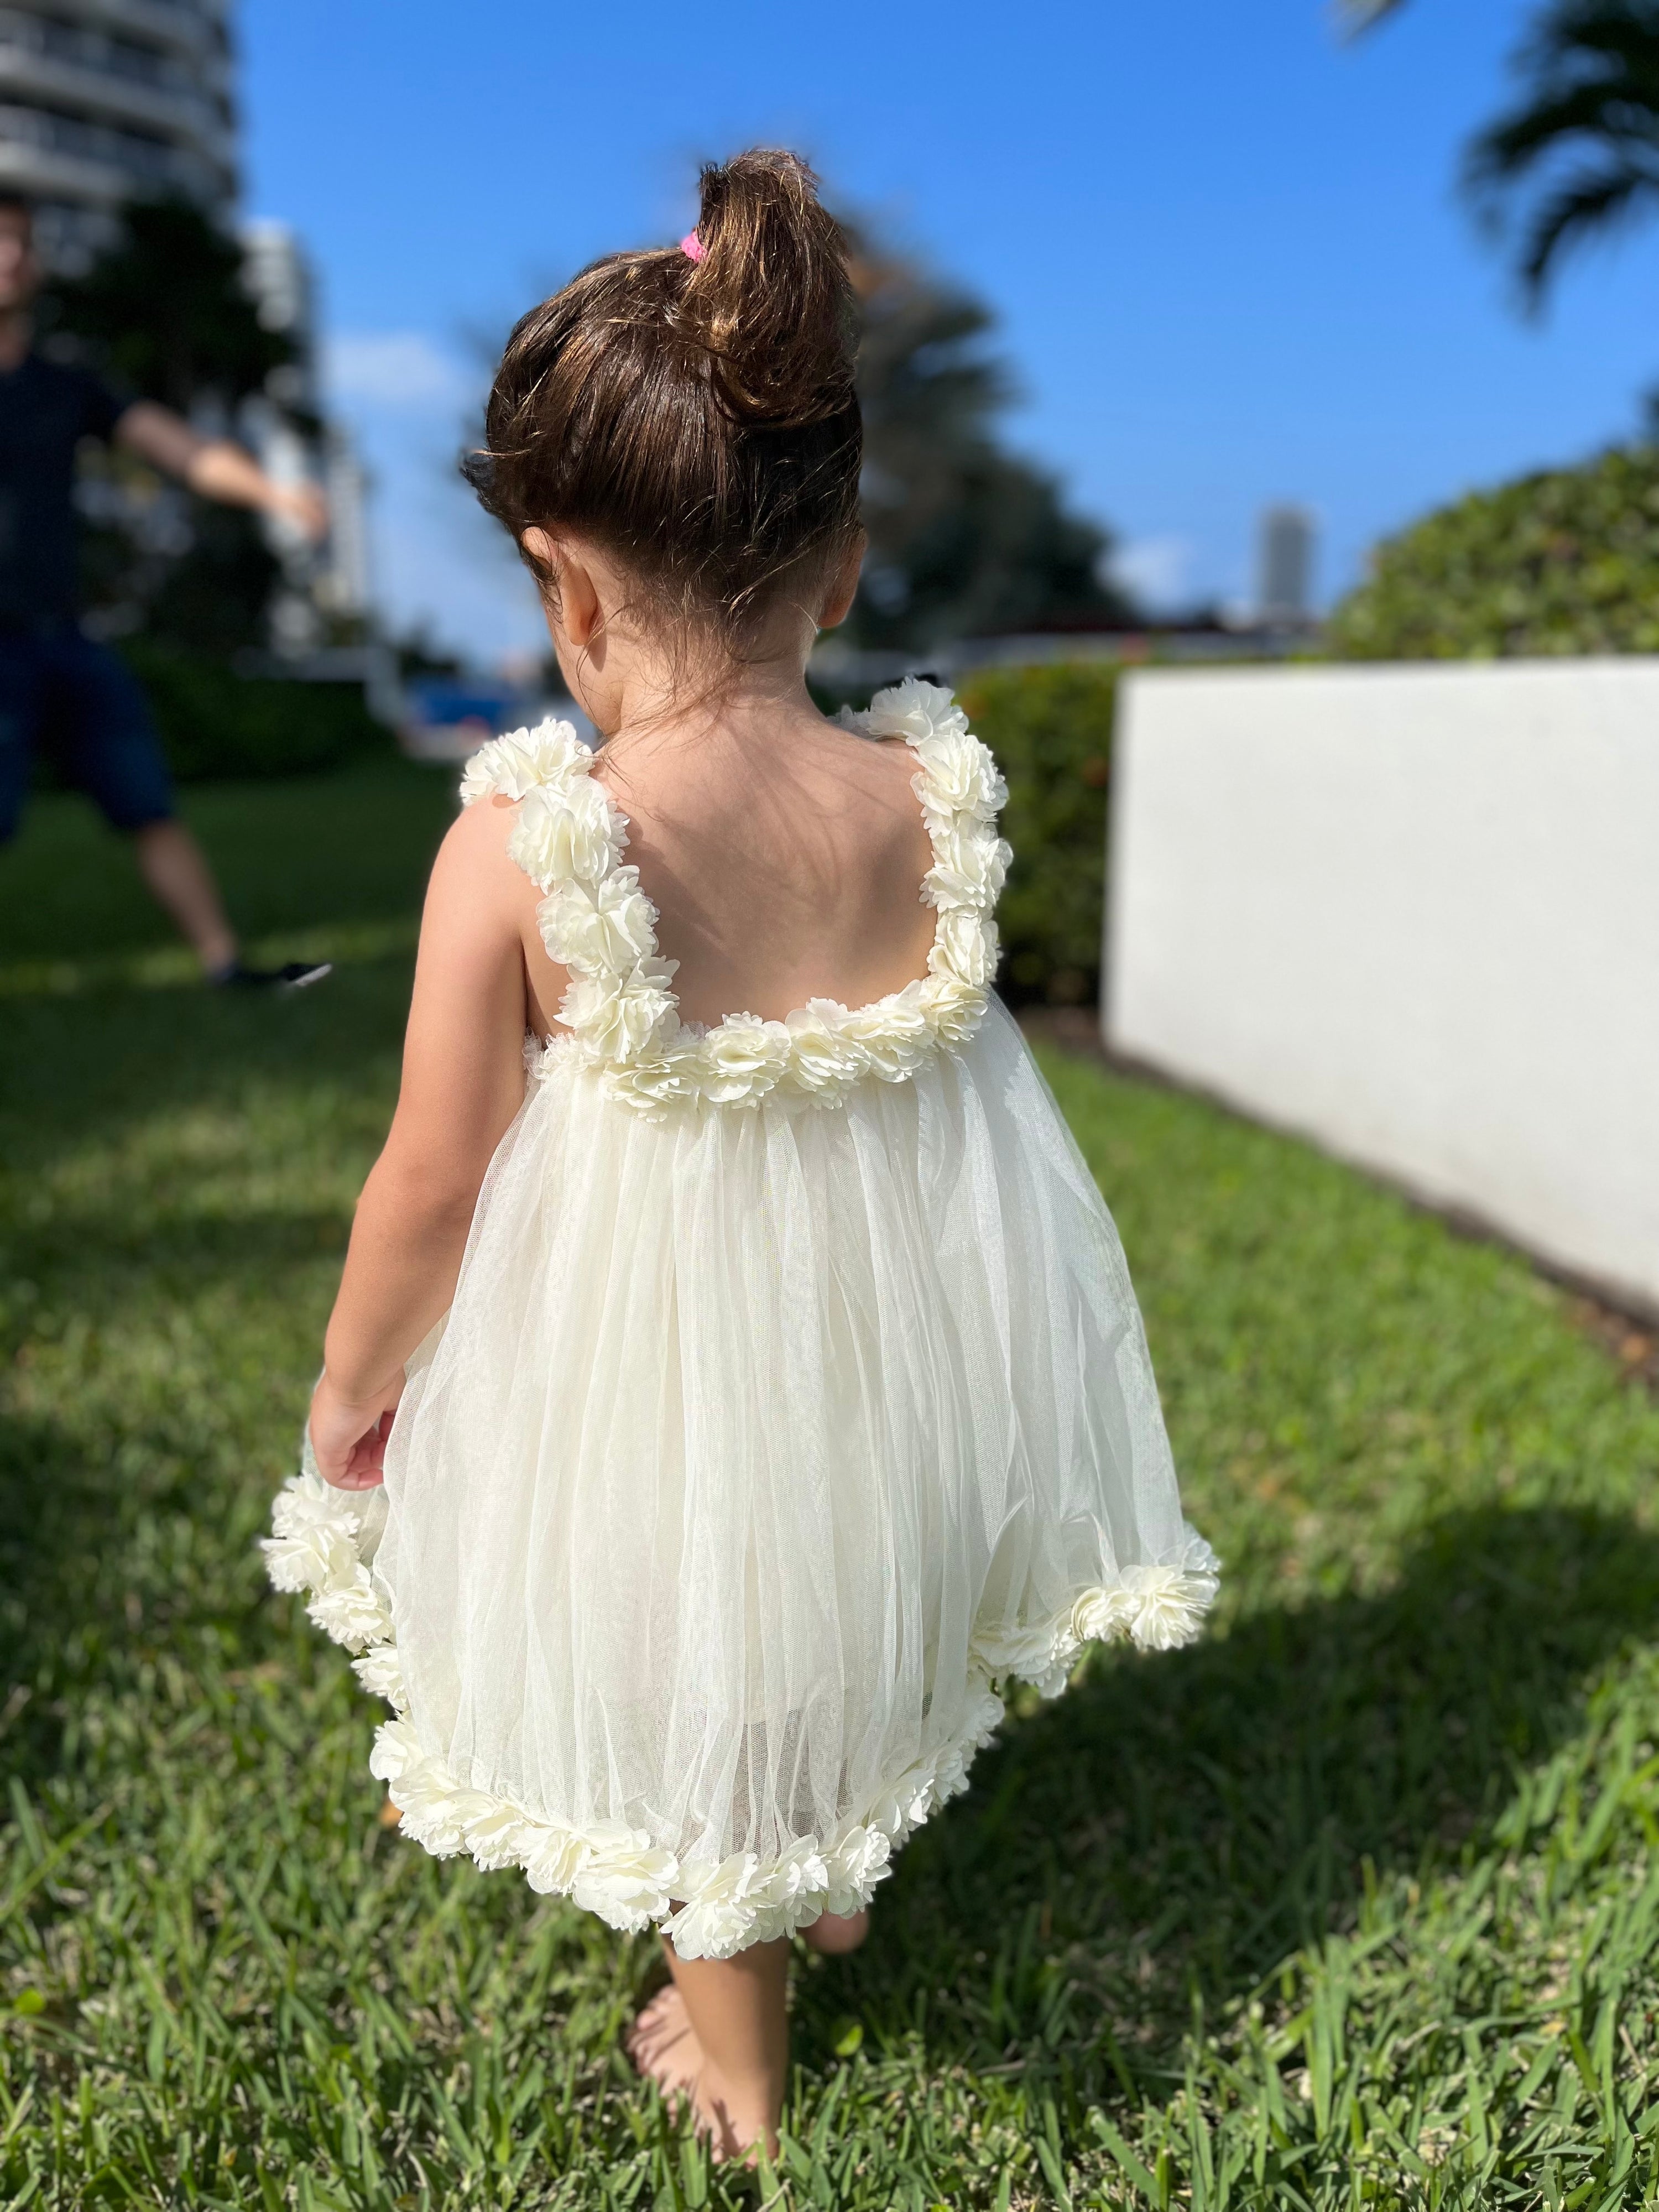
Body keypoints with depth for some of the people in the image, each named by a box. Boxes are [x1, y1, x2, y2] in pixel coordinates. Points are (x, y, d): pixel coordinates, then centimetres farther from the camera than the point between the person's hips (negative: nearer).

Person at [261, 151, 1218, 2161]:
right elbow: (928, 1047, 1)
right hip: (894, 1323, 5)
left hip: (659, 1356, -4)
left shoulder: (521, 845, -24)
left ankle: (738, 2070, 50)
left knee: (694, 1707, 23)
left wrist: (347, 1390, 2)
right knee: (840, 1591, 34)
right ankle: (835, 1879, 63)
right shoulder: (928, 793, -13)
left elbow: (434, 1183, -16)